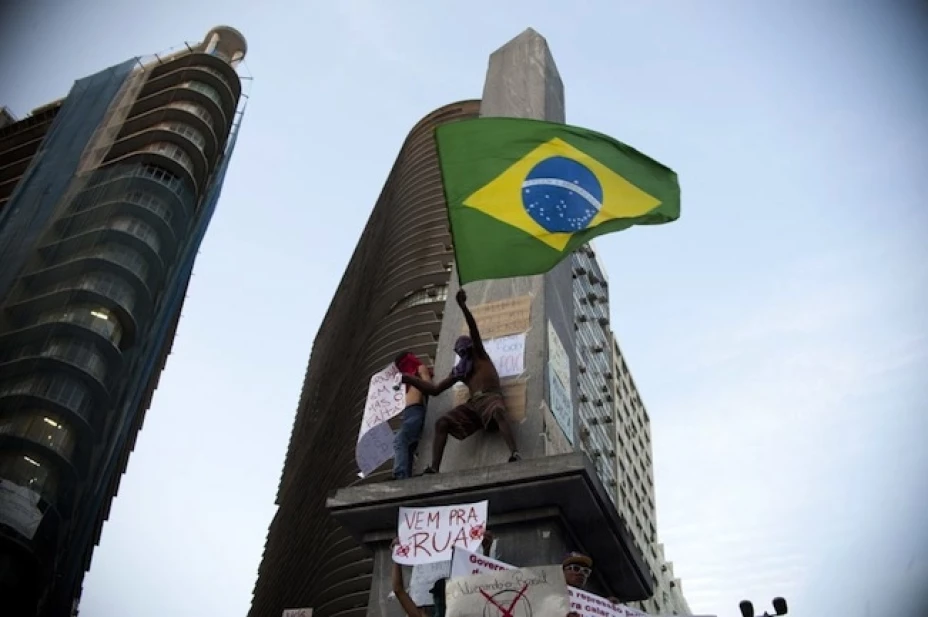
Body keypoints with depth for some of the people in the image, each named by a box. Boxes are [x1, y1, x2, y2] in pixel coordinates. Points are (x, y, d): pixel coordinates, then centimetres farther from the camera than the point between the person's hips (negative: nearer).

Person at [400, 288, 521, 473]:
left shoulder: (480, 355, 17)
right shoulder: (459, 371, 28)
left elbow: (474, 330, 1)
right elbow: (435, 389, 28)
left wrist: (462, 305, -12)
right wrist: (410, 379, 22)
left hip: (492, 398, -5)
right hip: (474, 404, 5)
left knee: (498, 413, -41)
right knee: (441, 423, -15)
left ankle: (515, 455, -59)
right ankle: (433, 469, -28)